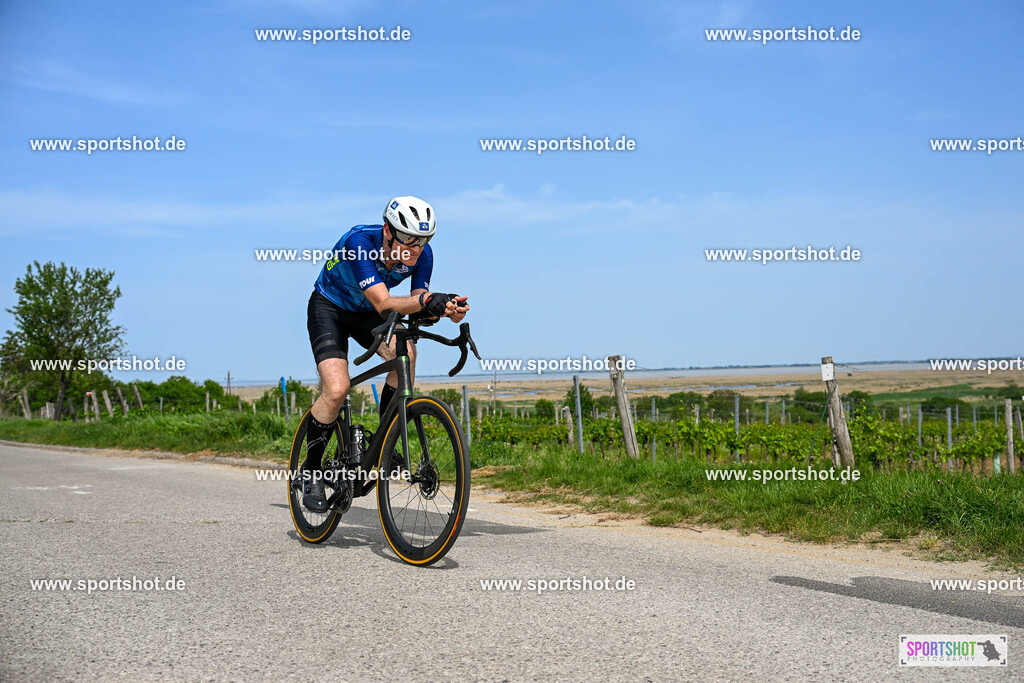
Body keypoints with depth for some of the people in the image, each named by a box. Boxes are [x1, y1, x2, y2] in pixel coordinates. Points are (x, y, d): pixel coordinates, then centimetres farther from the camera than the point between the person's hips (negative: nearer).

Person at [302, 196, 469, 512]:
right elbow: (383, 303, -42)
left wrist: (445, 308, -44)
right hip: (329, 308, -4)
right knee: (337, 389, -25)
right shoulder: (359, 242, -35)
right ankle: (310, 470, -2)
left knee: (406, 353, -28)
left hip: (367, 313, 4)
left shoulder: (422, 255, -19)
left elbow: (419, 309, -21)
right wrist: (425, 299, -60)